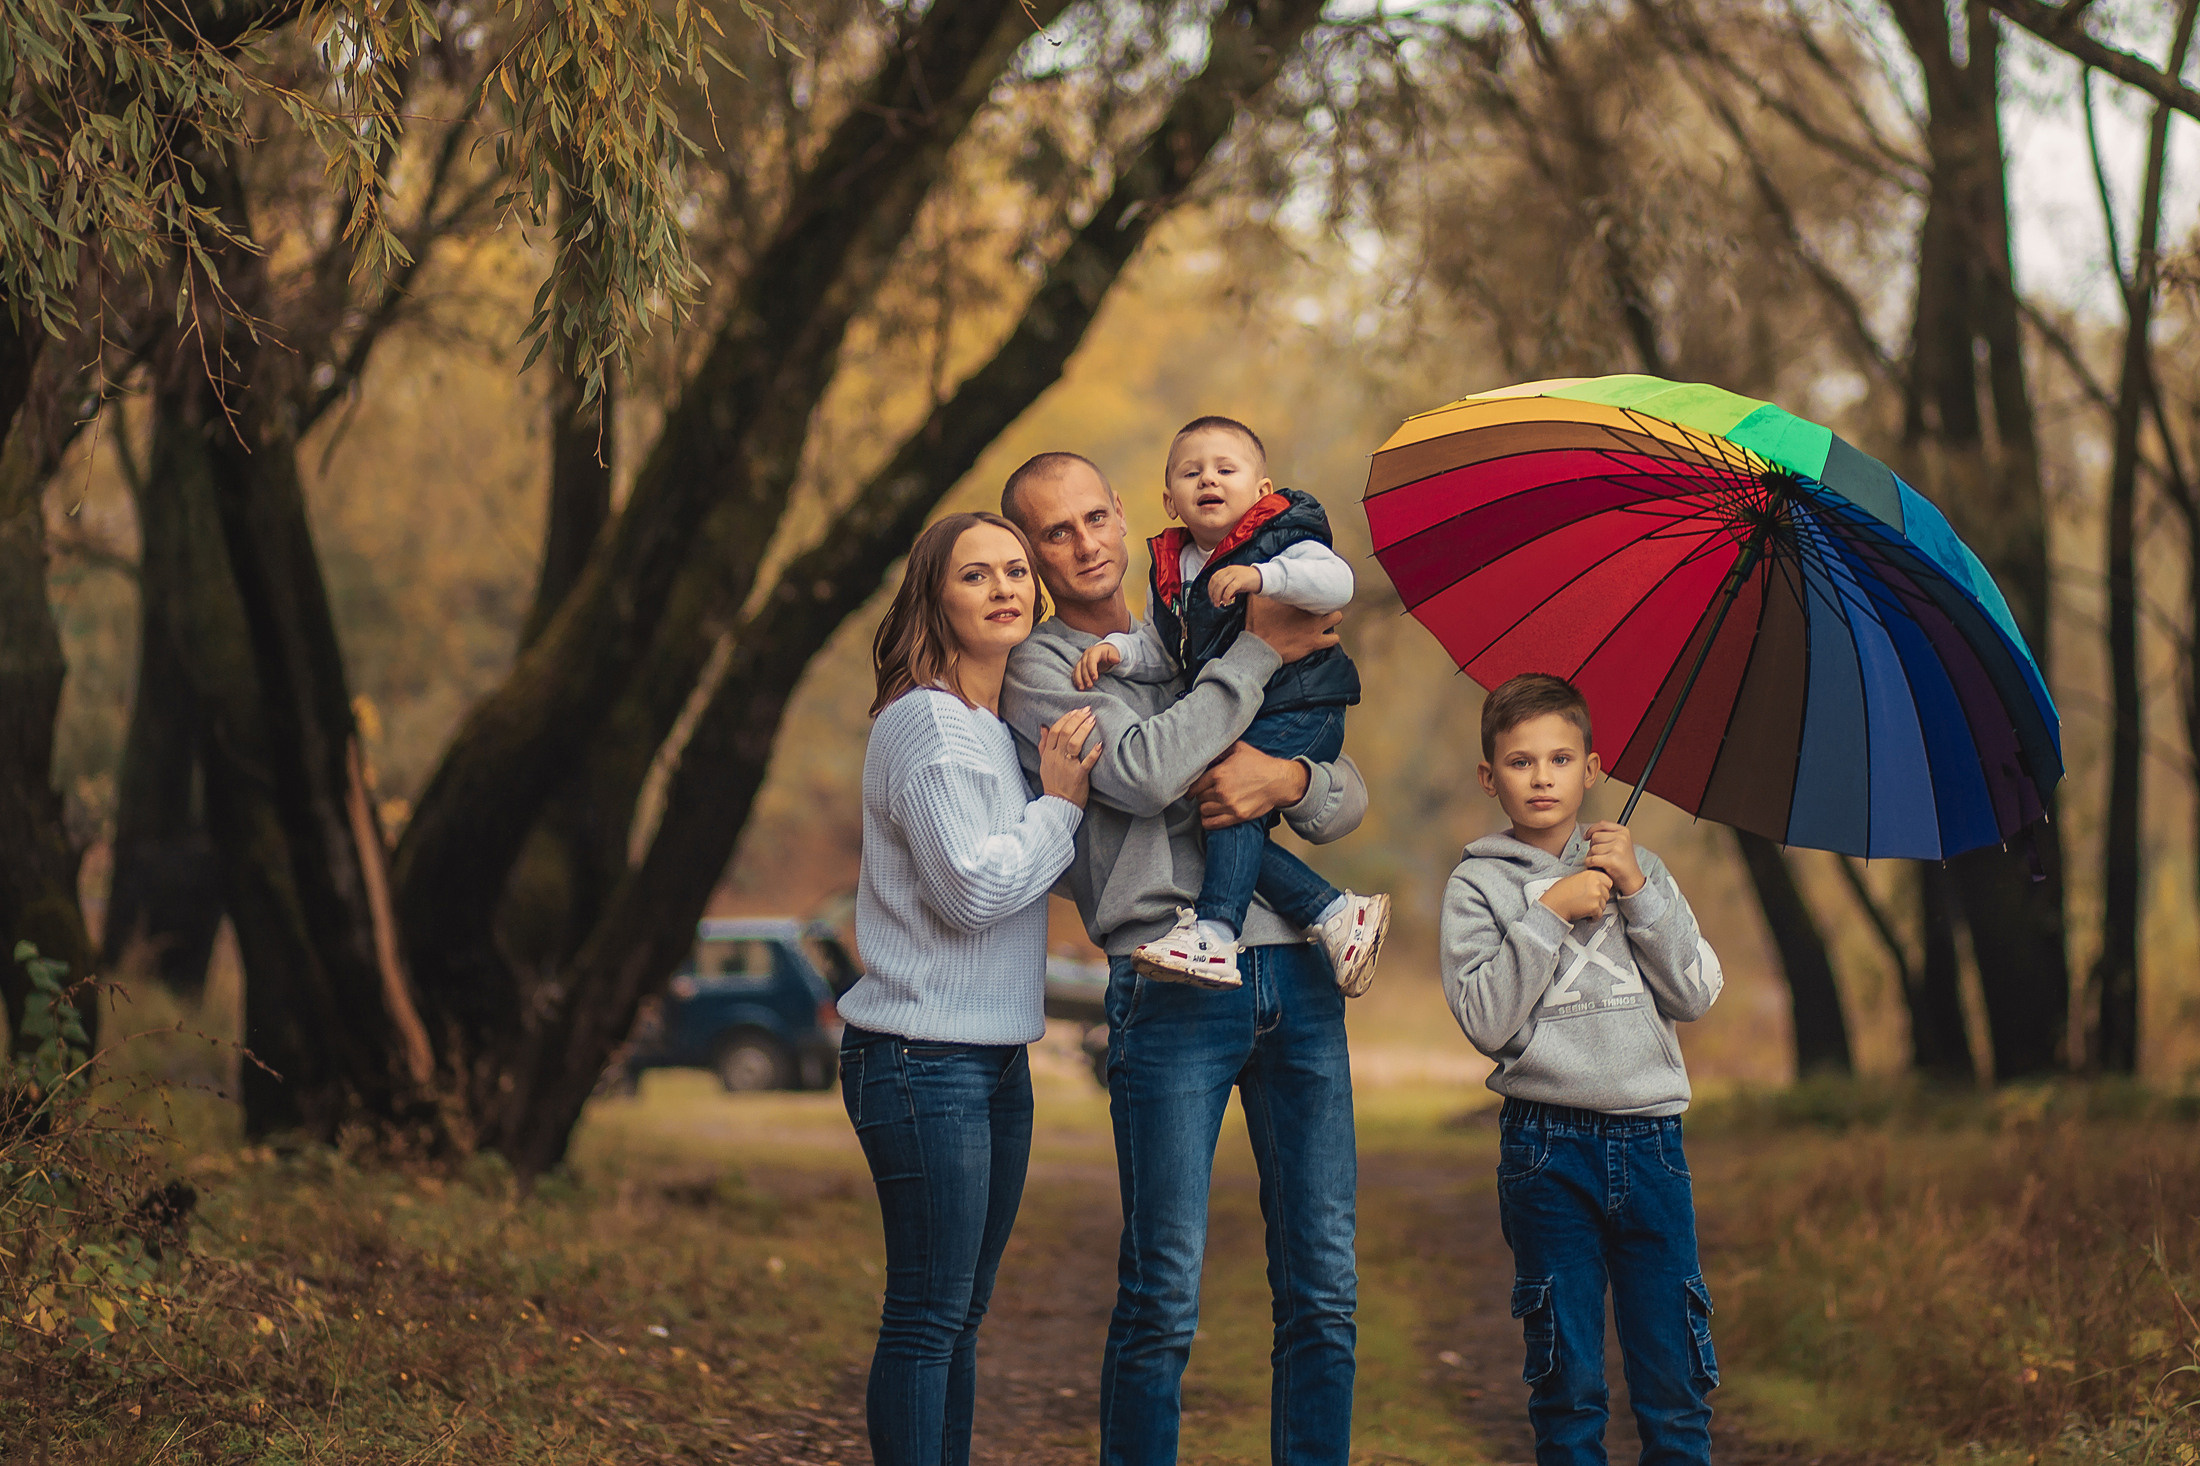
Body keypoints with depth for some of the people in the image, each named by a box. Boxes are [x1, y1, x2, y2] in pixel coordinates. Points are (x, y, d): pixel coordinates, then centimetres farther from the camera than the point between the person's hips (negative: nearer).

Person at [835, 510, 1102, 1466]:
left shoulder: (1008, 728, 16)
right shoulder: (926, 723, -12)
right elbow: (974, 887, -20)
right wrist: (1060, 804, -8)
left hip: (996, 1058, 9)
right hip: (924, 1061, -9)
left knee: (961, 1314, 13)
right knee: (927, 1317, -7)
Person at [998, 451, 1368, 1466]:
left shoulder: (1201, 648, 22)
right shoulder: (1044, 667, 7)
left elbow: (1349, 802, 17)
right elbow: (1146, 770, -13)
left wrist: (1290, 778, -6)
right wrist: (1258, 652, -4)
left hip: (1296, 972, 5)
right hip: (1171, 986, -5)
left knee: (1323, 1287, 3)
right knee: (1163, 1294, -6)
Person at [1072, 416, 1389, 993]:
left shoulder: (1282, 541, -6)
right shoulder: (1170, 570, 14)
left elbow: (1336, 582, -25)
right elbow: (1161, 654, 18)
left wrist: (1260, 576, -37)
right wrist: (1117, 650, -3)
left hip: (1300, 715, -7)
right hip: (1229, 720, 7)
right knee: (1229, 815, -11)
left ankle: (1214, 931, -29)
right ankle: (1337, 914, -6)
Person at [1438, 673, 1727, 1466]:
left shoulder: (1633, 867, 12)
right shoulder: (1479, 884, 2)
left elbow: (1697, 994, 2)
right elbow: (1484, 1018, -10)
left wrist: (1639, 890, -6)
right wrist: (1550, 913, -13)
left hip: (1650, 1136, 2)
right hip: (1548, 1146, -2)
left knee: (1675, 1381, 1)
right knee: (1567, 1378, 2)